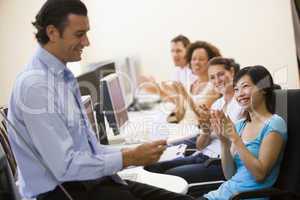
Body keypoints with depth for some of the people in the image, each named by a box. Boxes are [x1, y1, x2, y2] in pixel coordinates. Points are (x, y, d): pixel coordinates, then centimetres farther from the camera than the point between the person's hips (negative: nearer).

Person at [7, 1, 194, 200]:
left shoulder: (64, 76, 10)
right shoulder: (35, 85, -18)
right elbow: (65, 166, -21)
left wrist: (131, 153, -1)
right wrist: (130, 158, -17)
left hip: (89, 180, 8)